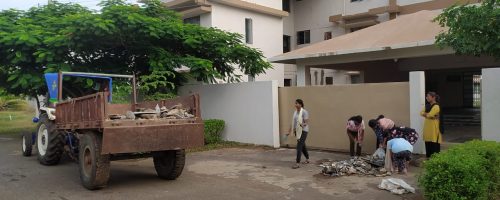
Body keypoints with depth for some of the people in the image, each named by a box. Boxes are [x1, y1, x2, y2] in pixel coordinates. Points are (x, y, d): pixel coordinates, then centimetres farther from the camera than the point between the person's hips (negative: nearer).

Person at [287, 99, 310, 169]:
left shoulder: (304, 112, -15)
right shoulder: (295, 112, 8)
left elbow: (306, 123, -19)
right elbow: (293, 122, 12)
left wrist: (303, 125, -40)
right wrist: (289, 131, 9)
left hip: (303, 131, -8)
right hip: (297, 131, 8)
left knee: (299, 147, -14)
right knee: (303, 146, 18)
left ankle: (297, 163, -13)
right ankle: (307, 159, 35)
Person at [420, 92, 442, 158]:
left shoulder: (436, 106, -12)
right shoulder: (427, 106, 14)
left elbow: (429, 115, -20)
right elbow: (421, 113, 4)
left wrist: (425, 114, -1)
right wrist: (427, 114, -12)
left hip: (434, 128, -8)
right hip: (427, 127, 8)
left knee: (434, 145, -4)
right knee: (427, 144, 11)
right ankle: (428, 157, 18)